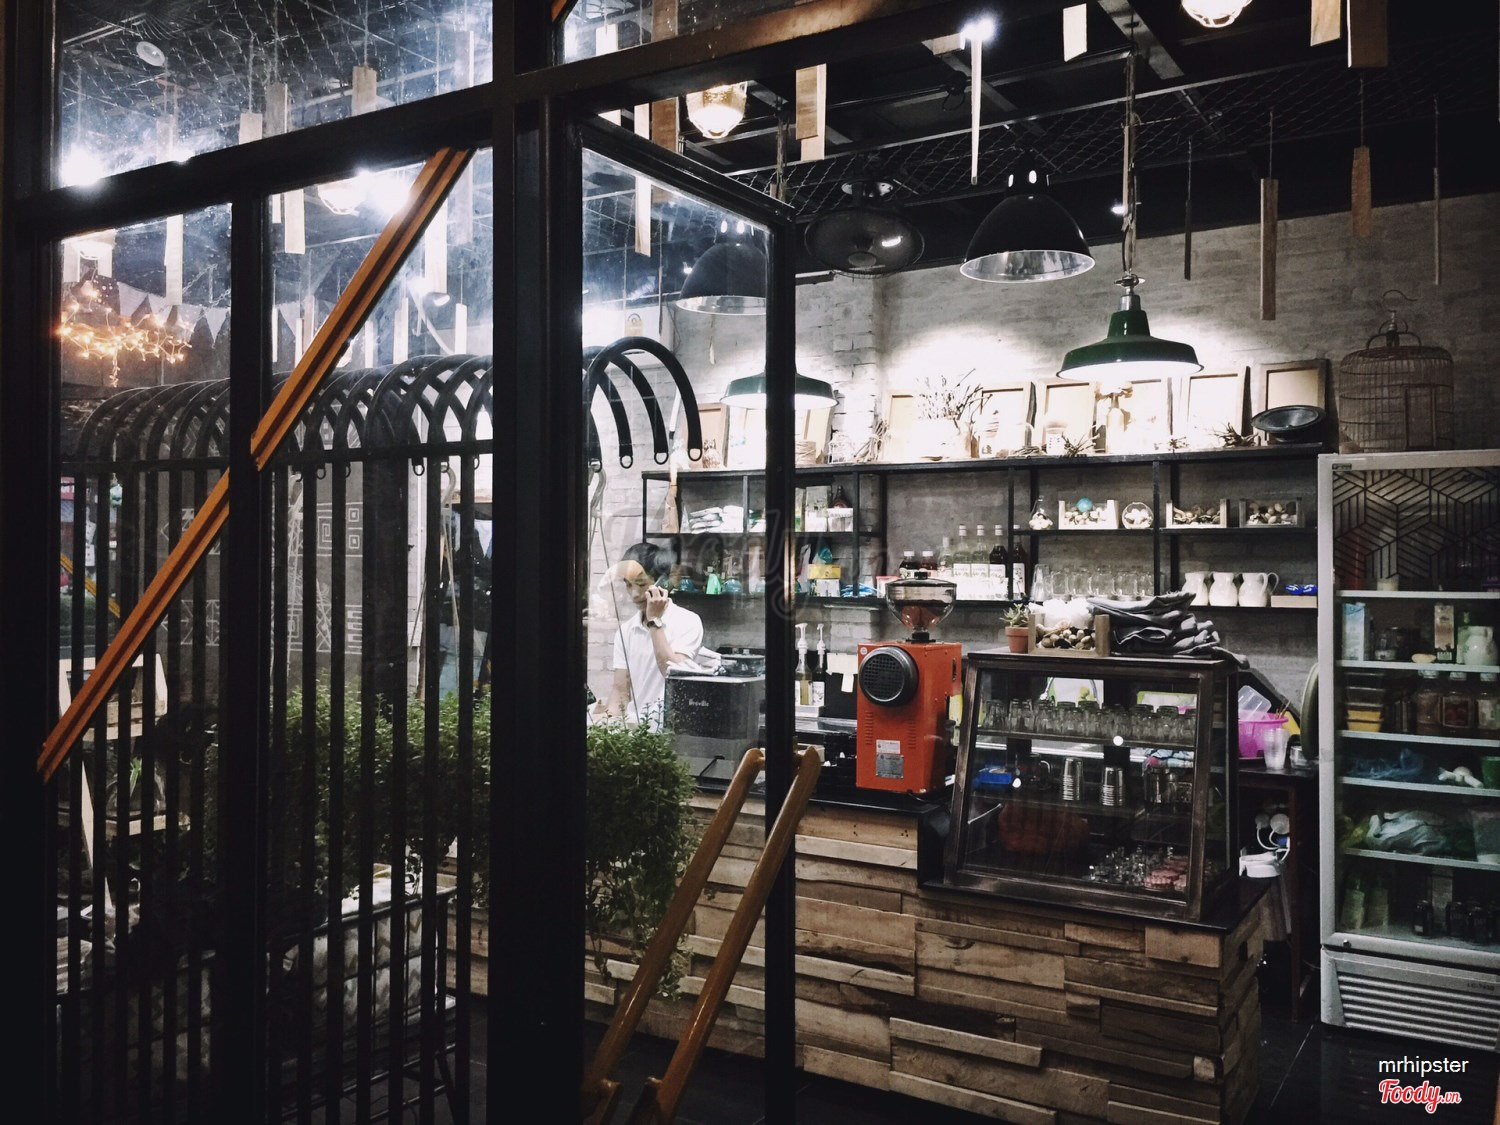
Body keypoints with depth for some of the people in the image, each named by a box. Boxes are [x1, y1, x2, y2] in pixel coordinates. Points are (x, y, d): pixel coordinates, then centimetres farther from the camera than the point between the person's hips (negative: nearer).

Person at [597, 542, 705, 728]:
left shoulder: (687, 622, -4)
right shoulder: (625, 629, 10)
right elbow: (620, 688, 8)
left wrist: (655, 621, -13)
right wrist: (608, 717, -12)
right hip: (634, 725, 4)